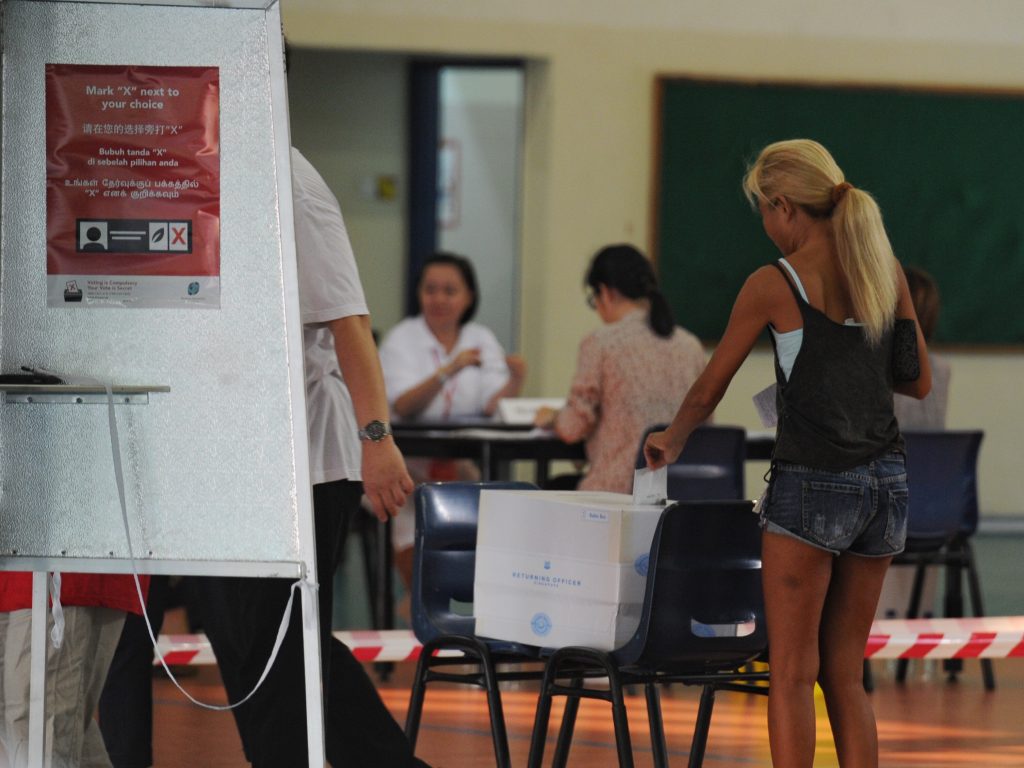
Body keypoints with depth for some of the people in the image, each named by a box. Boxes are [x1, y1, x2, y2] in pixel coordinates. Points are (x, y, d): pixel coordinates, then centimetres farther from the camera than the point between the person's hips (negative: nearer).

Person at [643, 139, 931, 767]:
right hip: (886, 480, 6)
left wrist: (671, 442, 22)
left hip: (812, 484, -5)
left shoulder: (773, 285, -7)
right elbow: (919, 382, 13)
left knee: (793, 673, 0)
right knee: (846, 674, 12)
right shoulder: (886, 270, 6)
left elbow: (709, 390, 4)